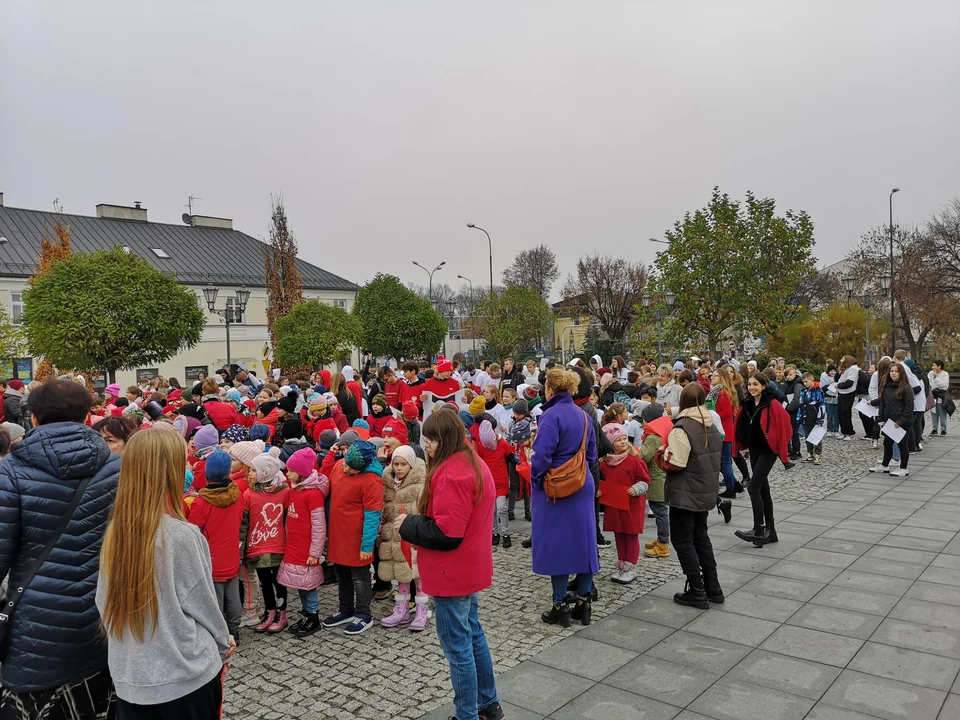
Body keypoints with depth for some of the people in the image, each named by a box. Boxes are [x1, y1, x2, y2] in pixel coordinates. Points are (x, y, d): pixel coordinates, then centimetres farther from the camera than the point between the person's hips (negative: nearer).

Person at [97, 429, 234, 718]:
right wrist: (223, 644, 7)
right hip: (184, 676, -5)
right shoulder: (182, 535, -21)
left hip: (128, 676, 5)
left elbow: (104, 602, 4)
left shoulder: (114, 533, -5)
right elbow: (203, 604, -11)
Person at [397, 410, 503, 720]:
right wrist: (416, 523, 9)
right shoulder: (475, 464, 8)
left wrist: (407, 525, -12)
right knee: (472, 633, 20)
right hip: (470, 567, 10)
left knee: (457, 643, 2)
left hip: (452, 572, -10)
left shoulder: (450, 474, -24)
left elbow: (446, 533, -26)